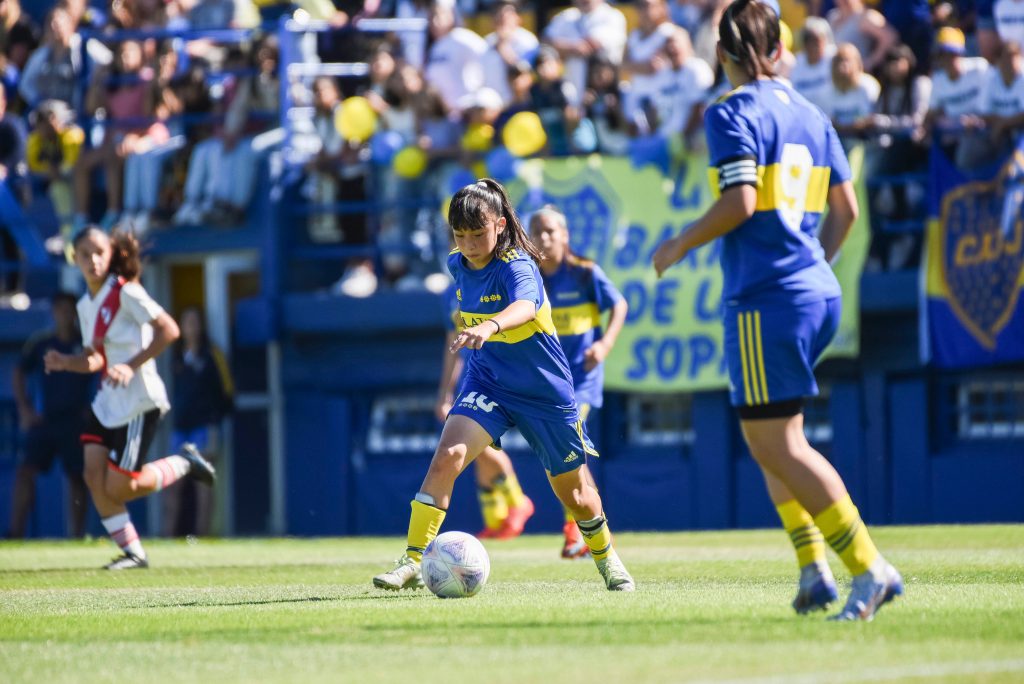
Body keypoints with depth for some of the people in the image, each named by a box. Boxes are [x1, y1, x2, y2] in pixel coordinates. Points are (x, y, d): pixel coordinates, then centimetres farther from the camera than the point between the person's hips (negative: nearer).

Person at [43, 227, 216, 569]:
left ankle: (184, 463, 15)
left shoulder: (125, 292, -12)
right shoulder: (86, 304, 11)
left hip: (139, 401, -7)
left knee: (117, 488, -8)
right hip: (108, 401, 7)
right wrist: (66, 362, -5)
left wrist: (132, 365, -24)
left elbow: (168, 329, -18)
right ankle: (132, 552, 3)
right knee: (93, 474, -7)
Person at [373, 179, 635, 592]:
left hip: (545, 390, -4)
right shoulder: (458, 264, -4)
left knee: (573, 493, 12)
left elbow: (525, 306, -49)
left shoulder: (517, 266, -24)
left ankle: (607, 558, 41)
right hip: (486, 383, 4)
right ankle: (412, 563, -22)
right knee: (447, 456, -23)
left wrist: (490, 326, -67)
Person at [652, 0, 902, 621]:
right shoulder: (809, 115, 14)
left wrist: (681, 245, -4)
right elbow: (846, 208, 16)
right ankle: (814, 568, 6)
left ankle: (870, 568, -14)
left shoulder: (731, 114, -8)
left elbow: (740, 202, -18)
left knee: (779, 444, -6)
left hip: (765, 300, -8)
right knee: (771, 437, 17)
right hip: (818, 293, 8)